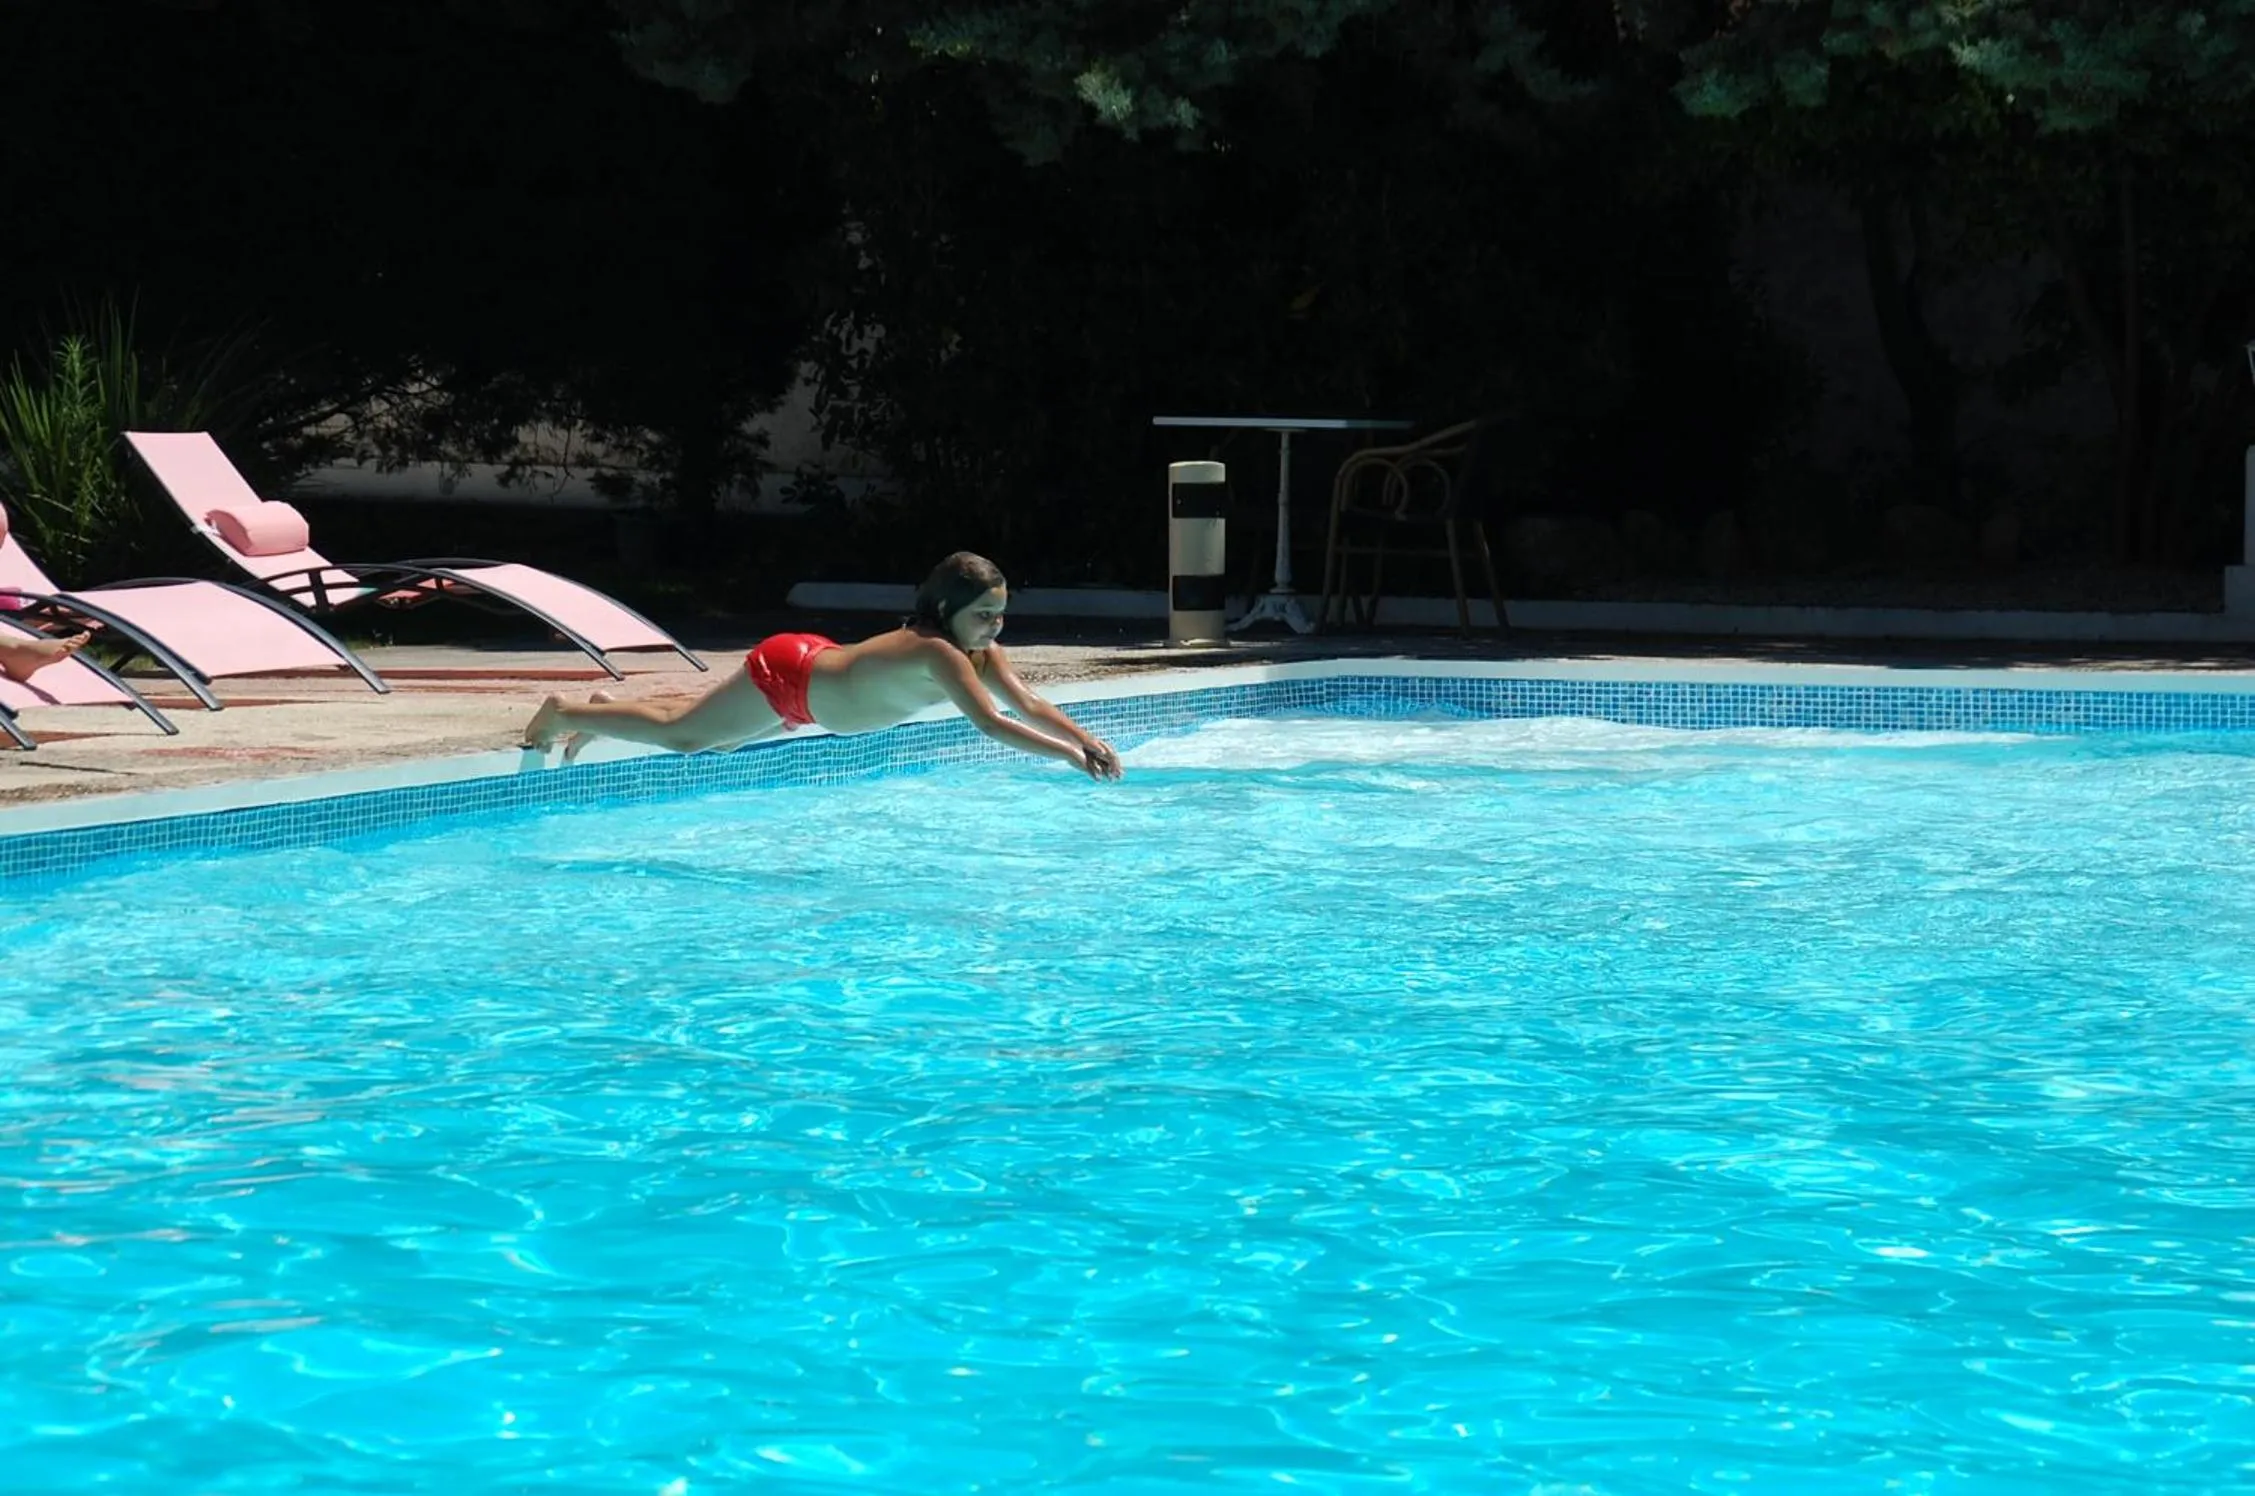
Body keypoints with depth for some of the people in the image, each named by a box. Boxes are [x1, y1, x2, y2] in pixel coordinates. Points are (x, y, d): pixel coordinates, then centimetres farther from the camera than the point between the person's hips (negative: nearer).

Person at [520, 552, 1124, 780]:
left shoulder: (983, 654, -13)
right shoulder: (939, 655, -38)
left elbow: (1029, 704, -17)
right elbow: (991, 723, -47)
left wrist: (1088, 738, -32)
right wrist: (1071, 756, -50)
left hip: (813, 663, 8)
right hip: (786, 673, -8)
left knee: (719, 735, 28)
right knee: (682, 735, 8)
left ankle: (602, 711, 45)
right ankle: (566, 712, 26)